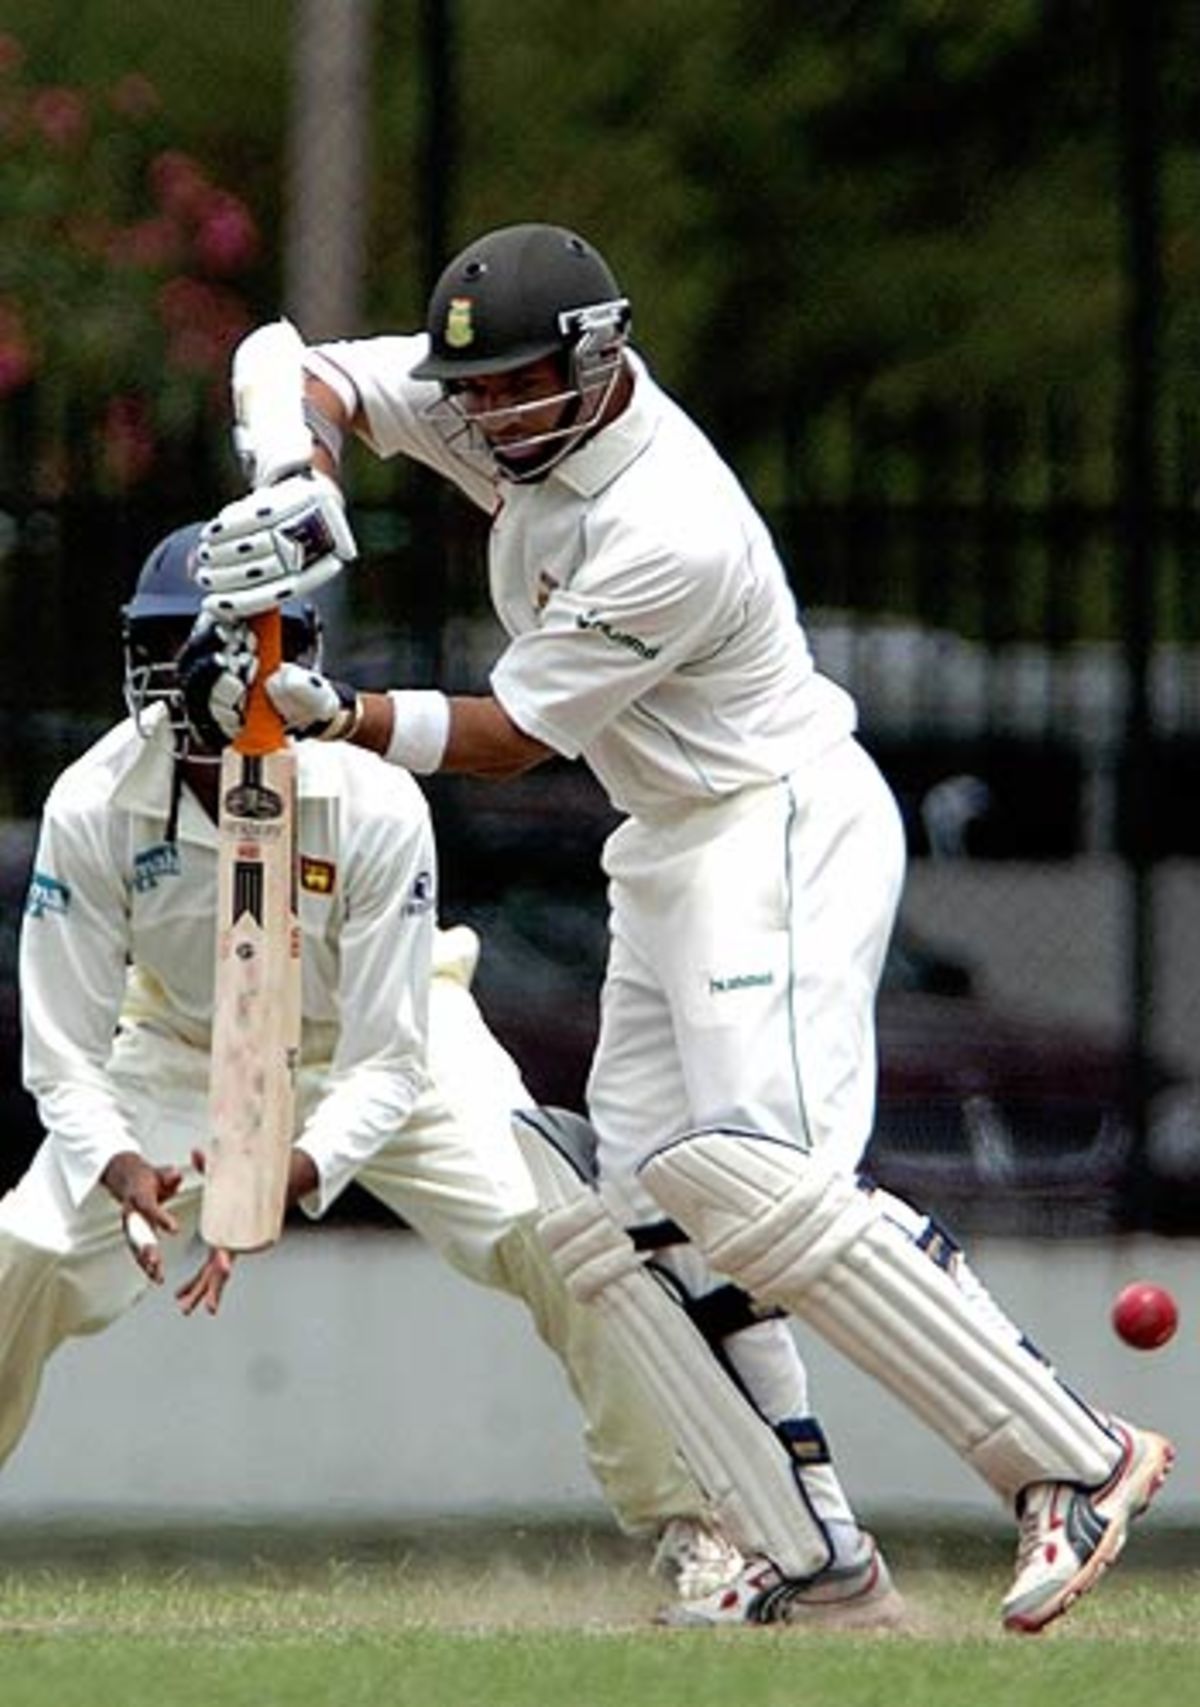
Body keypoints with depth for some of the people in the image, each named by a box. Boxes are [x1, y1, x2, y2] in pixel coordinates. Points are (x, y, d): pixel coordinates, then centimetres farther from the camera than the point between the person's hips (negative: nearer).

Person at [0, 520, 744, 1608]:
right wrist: (122, 1170, -44)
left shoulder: (373, 804, -31)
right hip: (183, 1055, 2)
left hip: (392, 1040, -1)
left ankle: (682, 1519, -4)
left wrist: (296, 1175, -48)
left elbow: (385, 1061, -28)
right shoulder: (93, 809, -27)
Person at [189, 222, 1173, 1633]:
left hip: (783, 826, -10)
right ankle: (810, 1560, 1)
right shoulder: (531, 412, -2)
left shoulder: (672, 537, -26)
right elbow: (317, 376, 1)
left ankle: (1073, 1461, -23)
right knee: (645, 1215, 2)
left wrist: (328, 715, -24)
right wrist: (303, 479, -20)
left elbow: (511, 736, -19)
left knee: (757, 1175, -24)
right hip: (664, 854, 10)